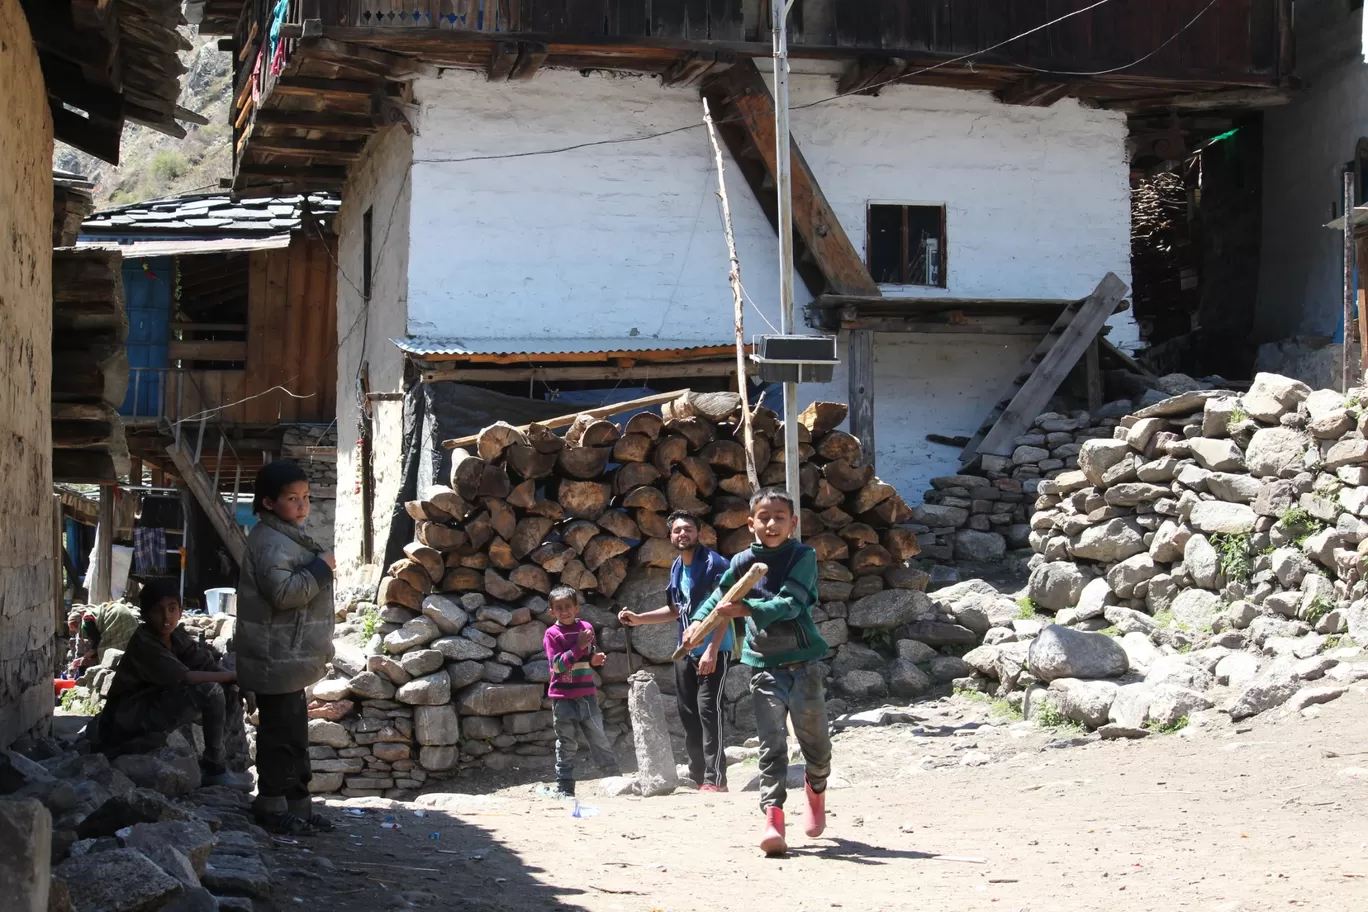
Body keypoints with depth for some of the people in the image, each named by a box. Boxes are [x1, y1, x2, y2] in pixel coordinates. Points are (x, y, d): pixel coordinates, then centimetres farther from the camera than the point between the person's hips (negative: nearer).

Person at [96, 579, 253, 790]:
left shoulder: (176, 635, 4)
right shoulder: (144, 643, -20)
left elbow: (208, 664, -1)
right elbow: (187, 677, -28)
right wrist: (234, 676, -19)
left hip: (151, 710, 9)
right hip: (126, 723, -9)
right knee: (209, 690, -23)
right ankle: (215, 770, -12)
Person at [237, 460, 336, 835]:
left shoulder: (286, 537, 17)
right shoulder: (270, 542, -17)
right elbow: (284, 592, -28)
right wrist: (321, 567, -19)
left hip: (289, 658, 11)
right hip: (277, 659, -11)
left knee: (294, 733, 14)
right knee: (280, 734, -4)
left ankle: (297, 806, 21)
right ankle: (273, 808, 3)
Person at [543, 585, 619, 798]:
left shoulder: (586, 628, 7)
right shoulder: (552, 634, -6)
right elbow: (557, 665, -16)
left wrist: (595, 659, -2)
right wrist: (579, 647, -21)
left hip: (587, 695, 3)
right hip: (563, 698, -3)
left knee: (599, 739, 7)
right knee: (566, 746, 2)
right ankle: (564, 788, 7)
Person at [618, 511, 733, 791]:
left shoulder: (714, 563, -11)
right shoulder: (676, 569, 14)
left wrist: (712, 651, -24)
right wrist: (639, 618, 16)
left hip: (714, 649, -8)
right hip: (686, 651, 8)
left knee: (708, 709, -16)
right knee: (689, 714, 8)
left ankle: (715, 778, -17)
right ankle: (698, 775, 16)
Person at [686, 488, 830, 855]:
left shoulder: (803, 557, -6)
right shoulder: (743, 562, 4)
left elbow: (789, 604, -18)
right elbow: (719, 596, 9)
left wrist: (747, 610, -30)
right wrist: (699, 621, -10)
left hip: (802, 661, -1)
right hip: (764, 664, 1)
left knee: (815, 739, 8)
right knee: (772, 745, -8)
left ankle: (816, 788, 39)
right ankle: (773, 818, -14)